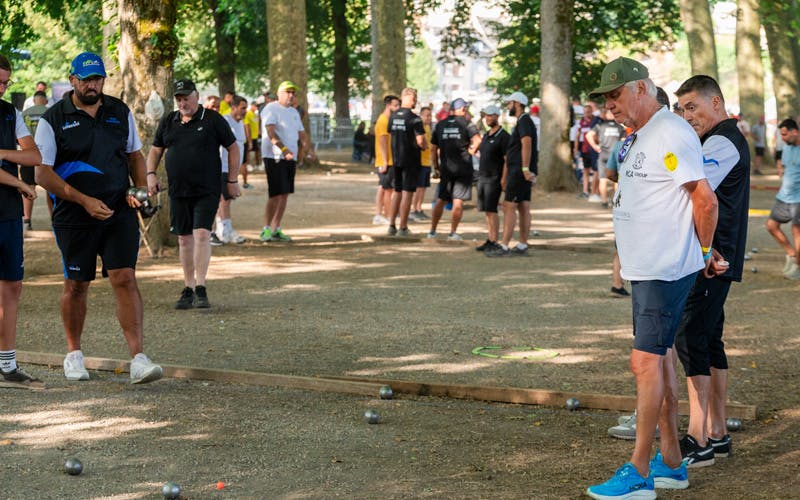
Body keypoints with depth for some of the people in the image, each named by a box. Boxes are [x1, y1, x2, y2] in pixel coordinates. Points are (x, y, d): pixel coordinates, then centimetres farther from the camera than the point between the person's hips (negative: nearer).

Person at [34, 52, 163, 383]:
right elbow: (42, 173, -8)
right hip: (74, 216, -2)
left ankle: (138, 359, -14)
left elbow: (135, 155, 21)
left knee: (125, 278, -10)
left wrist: (139, 190, 4)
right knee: (76, 284, 8)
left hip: (119, 211, 2)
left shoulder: (121, 113, 9)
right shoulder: (53, 120, -3)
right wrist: (85, 200, -16)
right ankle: (74, 355, 26)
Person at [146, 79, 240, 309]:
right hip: (178, 191, 4)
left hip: (207, 190, -4)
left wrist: (232, 180, 1)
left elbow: (233, 148, 4)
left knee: (202, 234, -16)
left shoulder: (212, 119, -1)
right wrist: (151, 174, 2)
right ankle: (188, 289, 16)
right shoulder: (168, 122, 10)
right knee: (184, 239, 8)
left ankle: (201, 289, -15)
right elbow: (155, 150, 19)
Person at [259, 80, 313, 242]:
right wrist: (283, 149, -34)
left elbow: (301, 133, 18)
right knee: (276, 194, -13)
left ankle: (276, 229, 13)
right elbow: (271, 132, -21)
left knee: (285, 194, 7)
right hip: (274, 157, -8)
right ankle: (266, 229, -6)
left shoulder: (294, 112, 19)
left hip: (291, 158, 8)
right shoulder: (270, 109, -8)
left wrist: (309, 149, -1)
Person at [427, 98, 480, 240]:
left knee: (441, 200, 12)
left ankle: (432, 231, 13)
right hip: (463, 168, -4)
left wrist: (436, 167, 15)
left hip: (446, 168, 4)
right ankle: (453, 232, 0)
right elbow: (477, 140, -18)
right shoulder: (466, 124, -3)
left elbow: (433, 148, 9)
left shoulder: (440, 125, 9)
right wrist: (471, 151, -1)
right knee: (458, 201, 1)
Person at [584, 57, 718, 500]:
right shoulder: (639, 137, 15)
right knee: (658, 360, 13)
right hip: (643, 267, 10)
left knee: (646, 362, -9)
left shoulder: (671, 134, -16)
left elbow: (706, 201, -17)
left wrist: (703, 254, -5)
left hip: (666, 271, -10)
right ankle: (670, 464, 22)